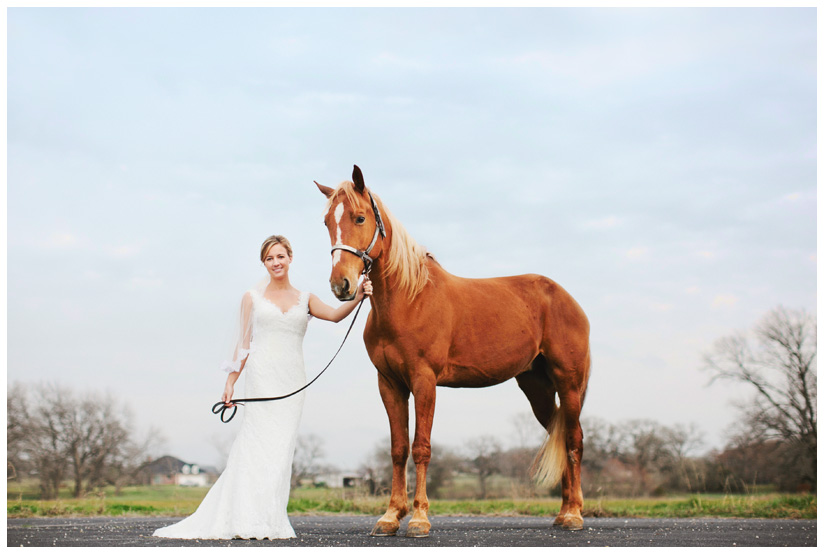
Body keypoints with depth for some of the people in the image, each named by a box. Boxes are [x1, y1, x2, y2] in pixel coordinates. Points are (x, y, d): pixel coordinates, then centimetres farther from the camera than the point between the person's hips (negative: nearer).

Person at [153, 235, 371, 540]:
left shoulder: (305, 299, 14)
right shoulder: (252, 297, 9)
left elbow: (334, 315, -3)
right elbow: (243, 345, 8)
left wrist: (357, 298, -21)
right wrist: (230, 383, 2)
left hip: (293, 380, 3)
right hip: (262, 375, -3)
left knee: (281, 446, 2)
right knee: (263, 442, -9)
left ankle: (271, 521, 10)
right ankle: (255, 522, -6)